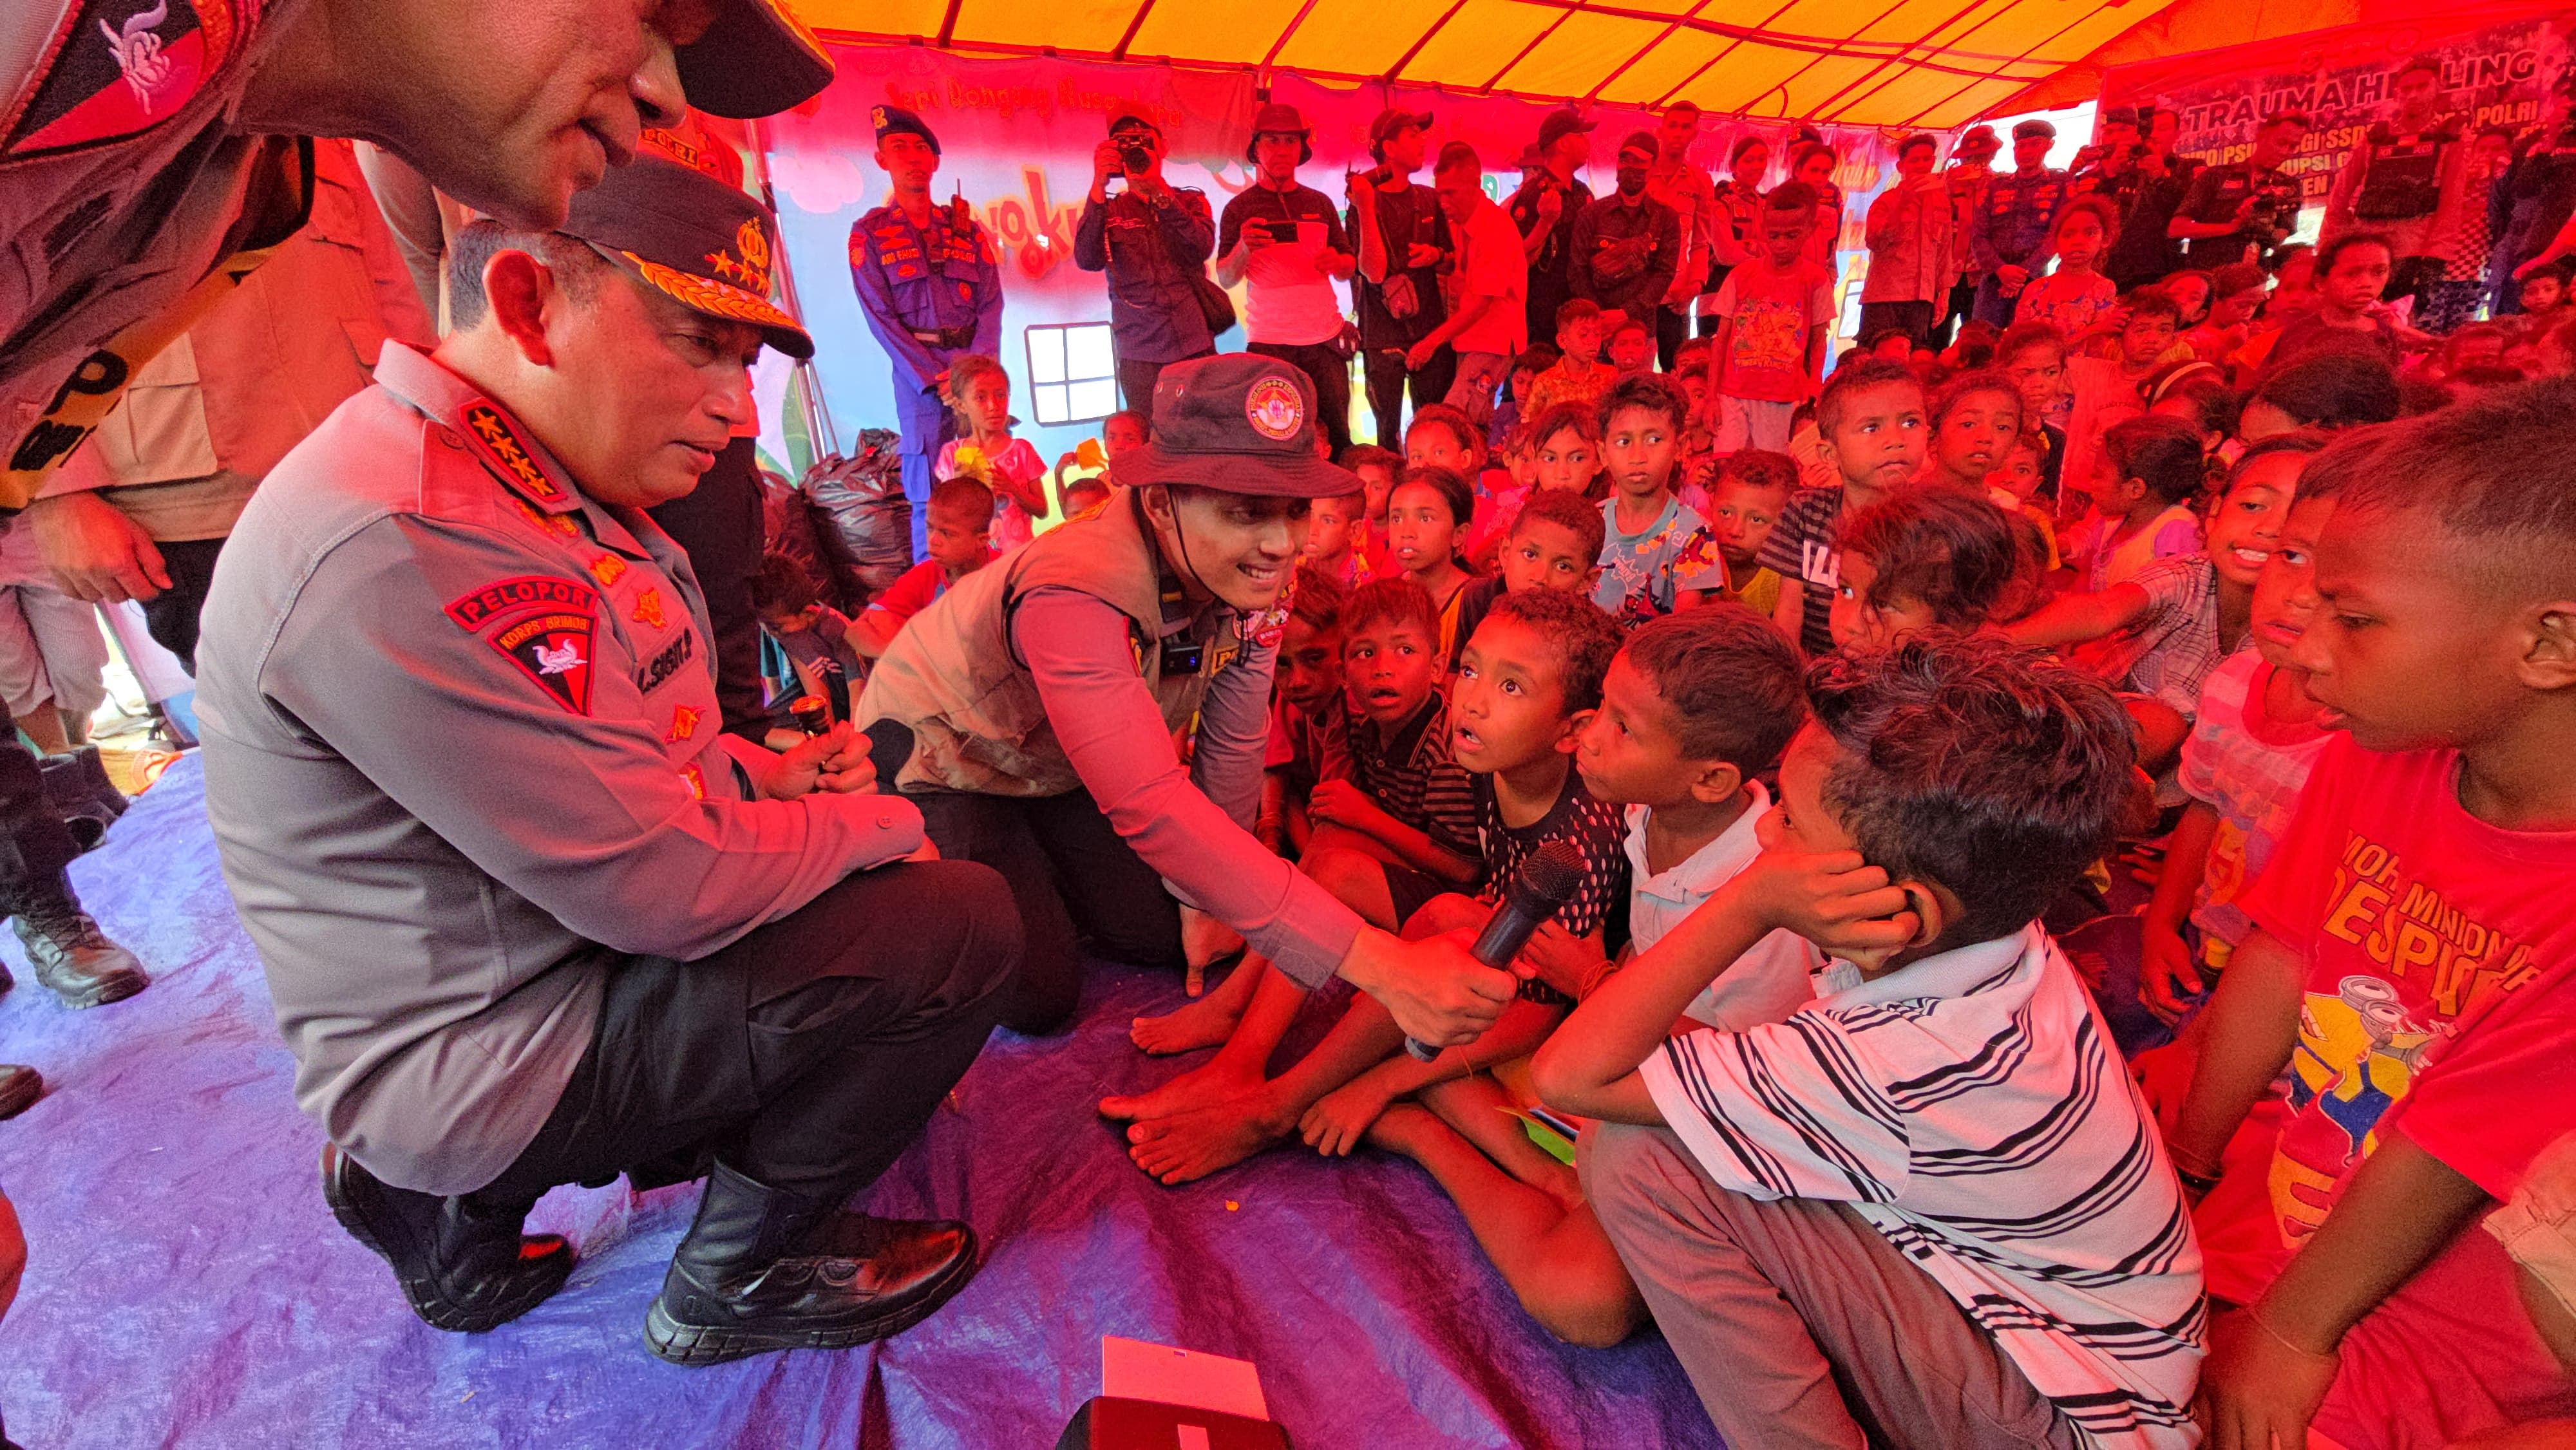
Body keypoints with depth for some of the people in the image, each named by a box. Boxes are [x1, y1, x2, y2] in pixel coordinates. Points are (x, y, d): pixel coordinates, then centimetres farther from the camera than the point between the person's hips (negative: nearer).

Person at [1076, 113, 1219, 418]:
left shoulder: (1190, 201, 15)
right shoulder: (1106, 209, 12)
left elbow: (1202, 247, -7)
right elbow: (1087, 261, -7)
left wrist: (1159, 191, -16)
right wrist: (1099, 187, -14)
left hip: (1196, 346, 1)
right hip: (1140, 355, 0)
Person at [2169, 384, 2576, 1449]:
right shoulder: (2372, 760, -8)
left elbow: (2442, 1162, -21)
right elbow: (2280, 960, -3)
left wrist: (2287, 1334, -11)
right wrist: (2185, 1162, 3)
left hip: (2424, 1339, -5)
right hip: (2272, 1197, 5)